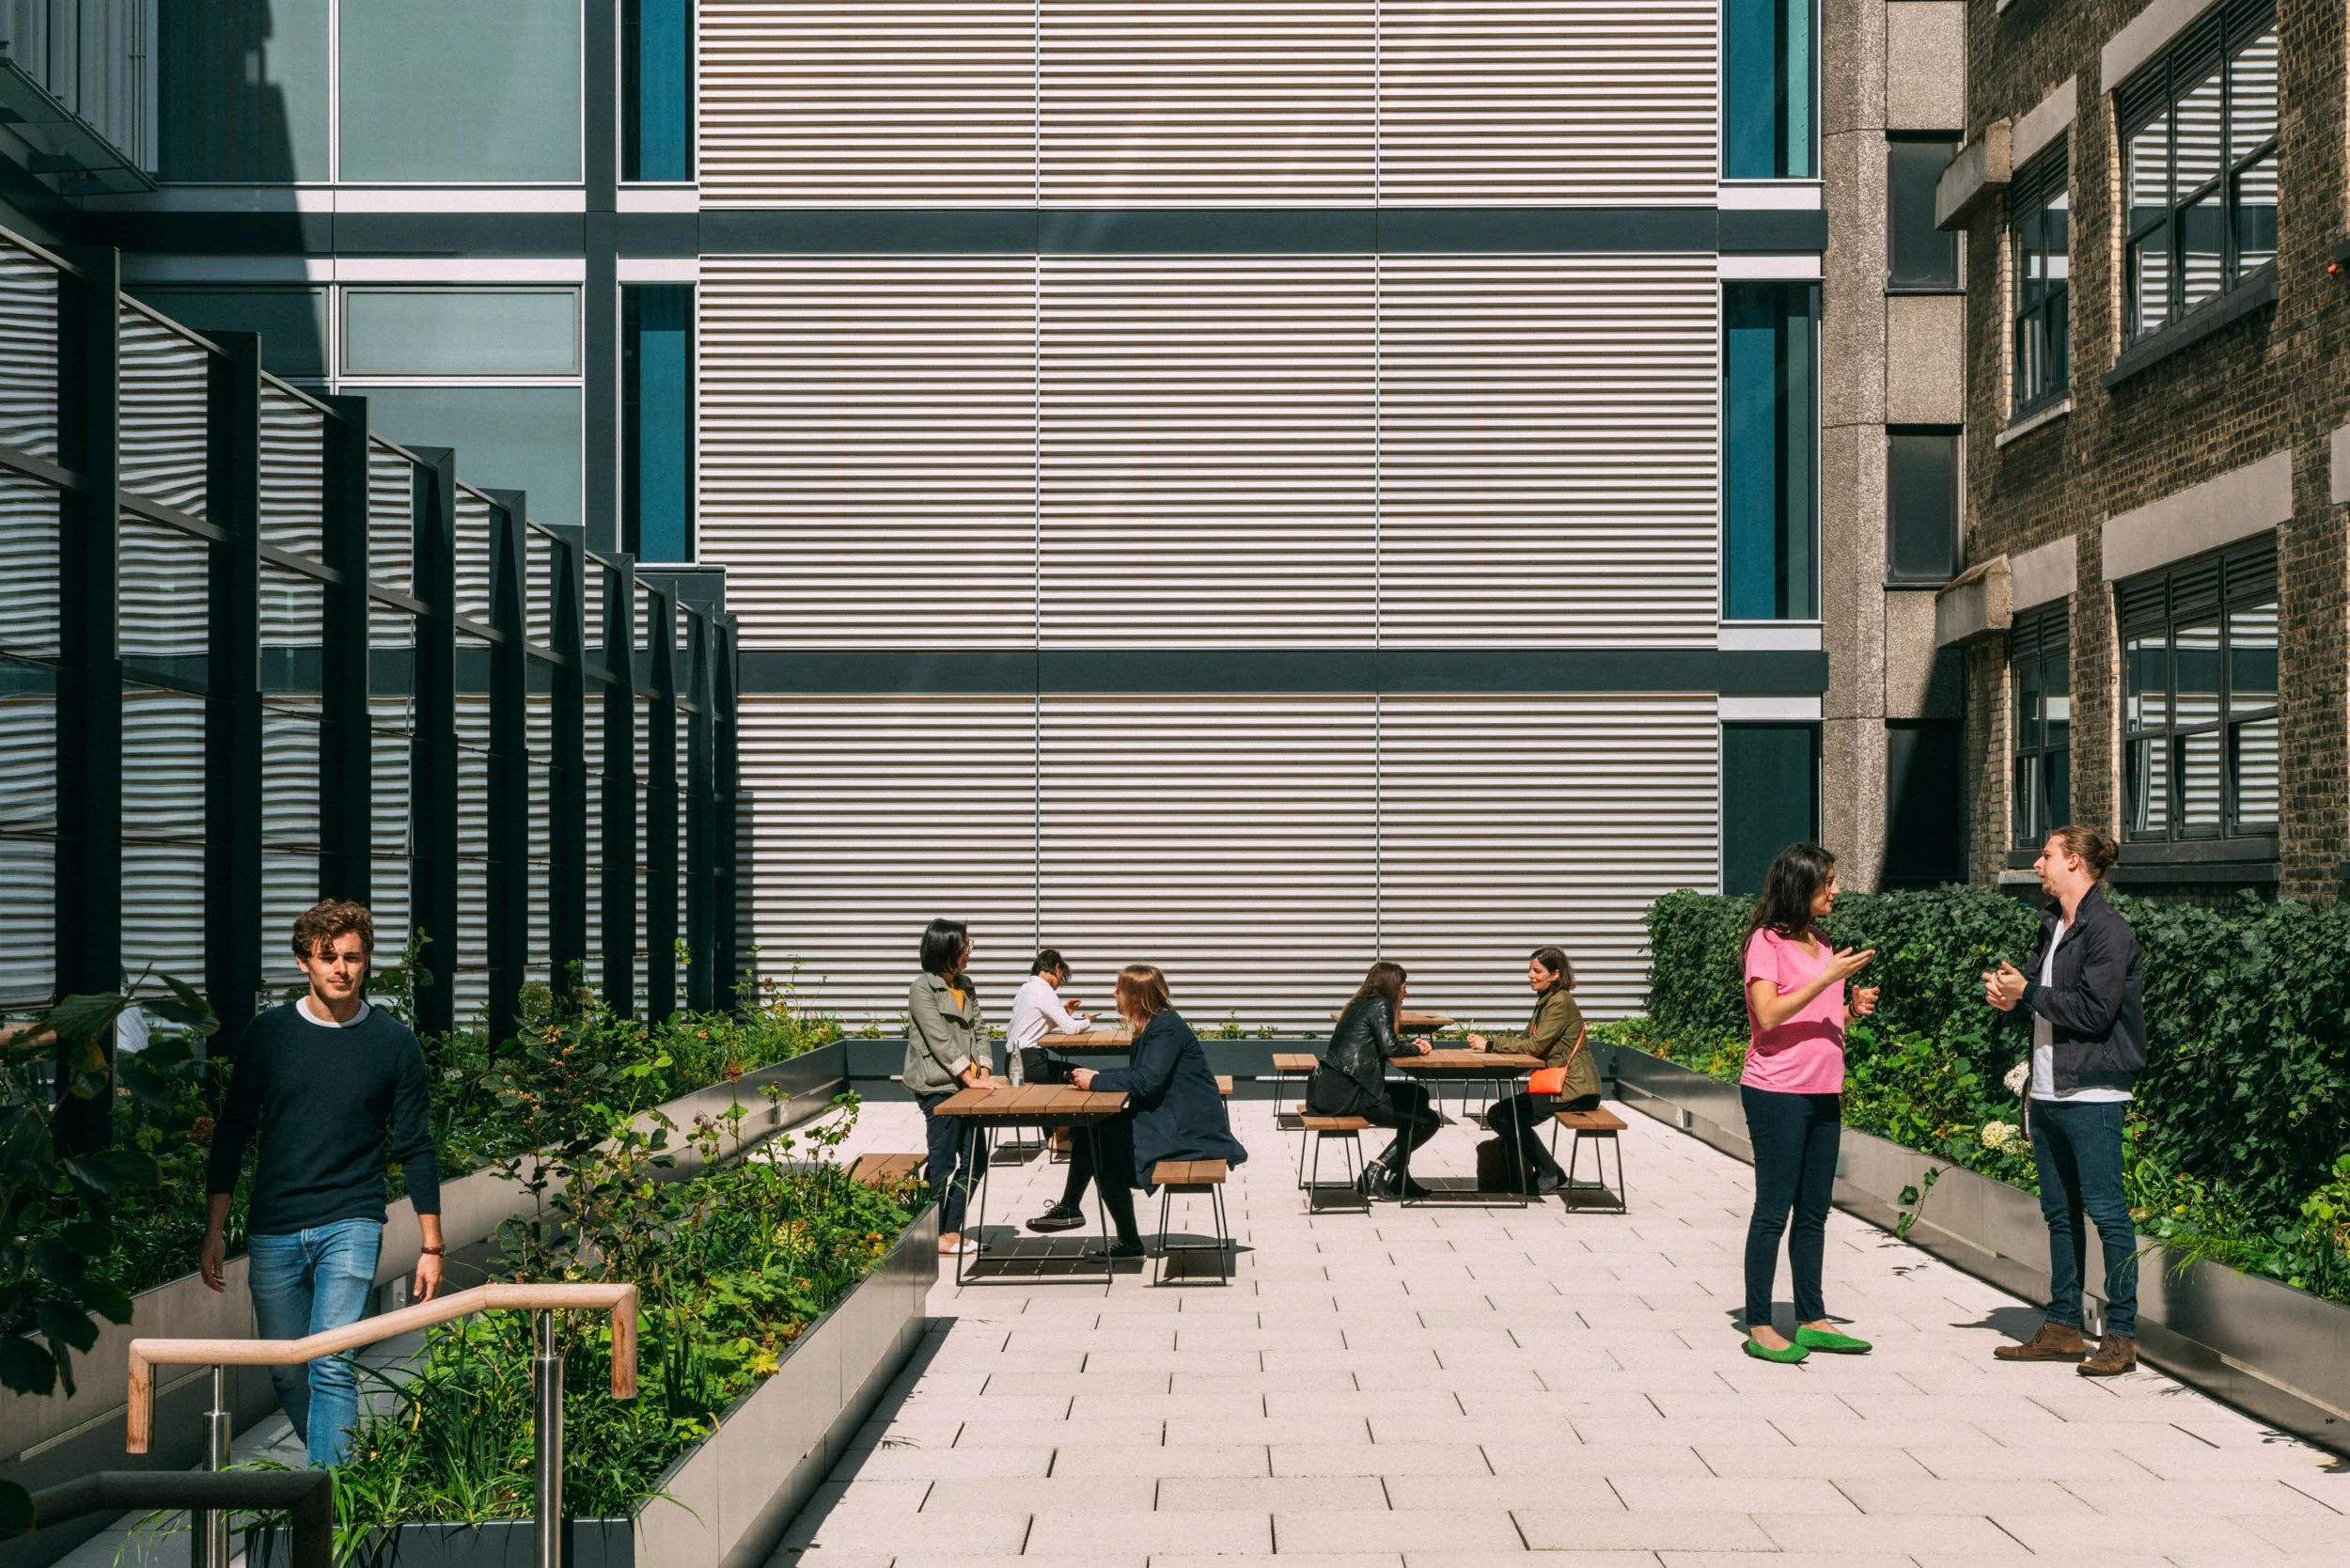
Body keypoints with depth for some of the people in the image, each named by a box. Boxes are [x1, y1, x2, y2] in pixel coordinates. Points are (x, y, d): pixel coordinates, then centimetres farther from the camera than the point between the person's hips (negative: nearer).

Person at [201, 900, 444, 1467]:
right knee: (286, 1372, 9)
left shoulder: (394, 1043, 0)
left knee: (332, 1366, -14)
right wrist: (215, 1231, 5)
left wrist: (432, 1246, 4)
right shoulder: (266, 1034, 3)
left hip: (351, 1226, -2)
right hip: (273, 1229, 2)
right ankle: (333, 1464, 30)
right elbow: (232, 1136, 9)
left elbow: (415, 1147, 5)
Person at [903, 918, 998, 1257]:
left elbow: (979, 1029, 12)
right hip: (937, 1087, -8)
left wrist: (984, 1073, -1)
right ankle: (936, 1236, 8)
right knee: (943, 1163, -2)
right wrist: (970, 1078, -16)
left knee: (975, 1159, 8)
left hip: (966, 1087, 8)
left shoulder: (966, 985, 13)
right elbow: (940, 1041, -15)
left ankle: (951, 1231, 17)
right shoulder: (923, 990, -10)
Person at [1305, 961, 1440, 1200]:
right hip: (1347, 1094, -10)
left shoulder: (1358, 1005, 21)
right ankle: (1376, 1170, -2)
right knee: (1429, 1120, -2)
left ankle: (1400, 1177, 20)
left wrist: (1412, 1046, 10)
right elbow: (1389, 1046, -17)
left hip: (1327, 1088, 10)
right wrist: (1416, 1049, 2)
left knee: (1417, 1095, 22)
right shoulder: (1380, 1005, -5)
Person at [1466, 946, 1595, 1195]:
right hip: (1559, 1083, 10)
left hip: (1571, 1090, -10)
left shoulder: (1560, 1003, -14)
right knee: (1504, 1112, 9)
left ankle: (1549, 1174, -2)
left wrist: (1490, 1045, -17)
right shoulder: (1546, 1001, 17)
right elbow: (1525, 1039, 12)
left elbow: (1535, 1045, -20)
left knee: (1502, 1115, -12)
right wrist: (1485, 1042, -3)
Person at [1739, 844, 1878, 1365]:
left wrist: (1853, 1009, 3)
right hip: (1777, 1092, -8)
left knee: (1814, 1211, 11)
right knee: (1773, 1210, -3)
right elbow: (1769, 1014, -19)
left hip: (1823, 1094, 8)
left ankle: (1812, 1319, 18)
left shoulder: (1820, 943, 16)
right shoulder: (1767, 940, -8)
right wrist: (1827, 977, -21)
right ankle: (1759, 1327, 3)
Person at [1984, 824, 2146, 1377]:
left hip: (2091, 1095, -9)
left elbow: (2094, 1011, -19)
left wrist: (2026, 993, -11)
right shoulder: (2054, 928, 16)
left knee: (2105, 1210, -5)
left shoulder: (2107, 929, -12)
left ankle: (2121, 1334, 1)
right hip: (2048, 1093, 9)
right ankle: (2063, 1327, 20)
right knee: (2059, 1212, 13)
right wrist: (2010, 997, 0)